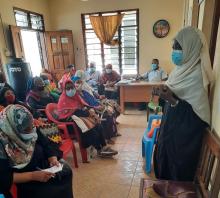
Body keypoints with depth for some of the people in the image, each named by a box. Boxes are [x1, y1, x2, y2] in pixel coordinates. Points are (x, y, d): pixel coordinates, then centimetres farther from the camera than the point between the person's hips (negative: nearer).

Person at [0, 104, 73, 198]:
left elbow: (47, 144, -4)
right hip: (21, 181, -5)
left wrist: (53, 158, -23)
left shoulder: (31, 130, -10)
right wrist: (32, 176, -30)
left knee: (66, 171, -12)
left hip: (41, 168, 5)